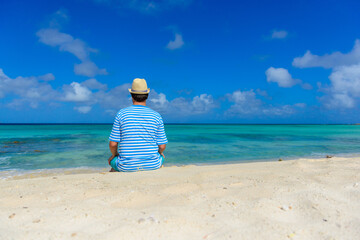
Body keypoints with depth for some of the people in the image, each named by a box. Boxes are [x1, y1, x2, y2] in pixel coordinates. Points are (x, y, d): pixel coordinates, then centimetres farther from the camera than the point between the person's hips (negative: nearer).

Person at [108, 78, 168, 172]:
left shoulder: (121, 114, -7)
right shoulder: (156, 116, -5)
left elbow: (113, 144, -6)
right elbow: (162, 146, -4)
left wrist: (114, 154, 16)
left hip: (127, 167, 0)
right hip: (152, 166, 1)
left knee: (112, 160, 33)